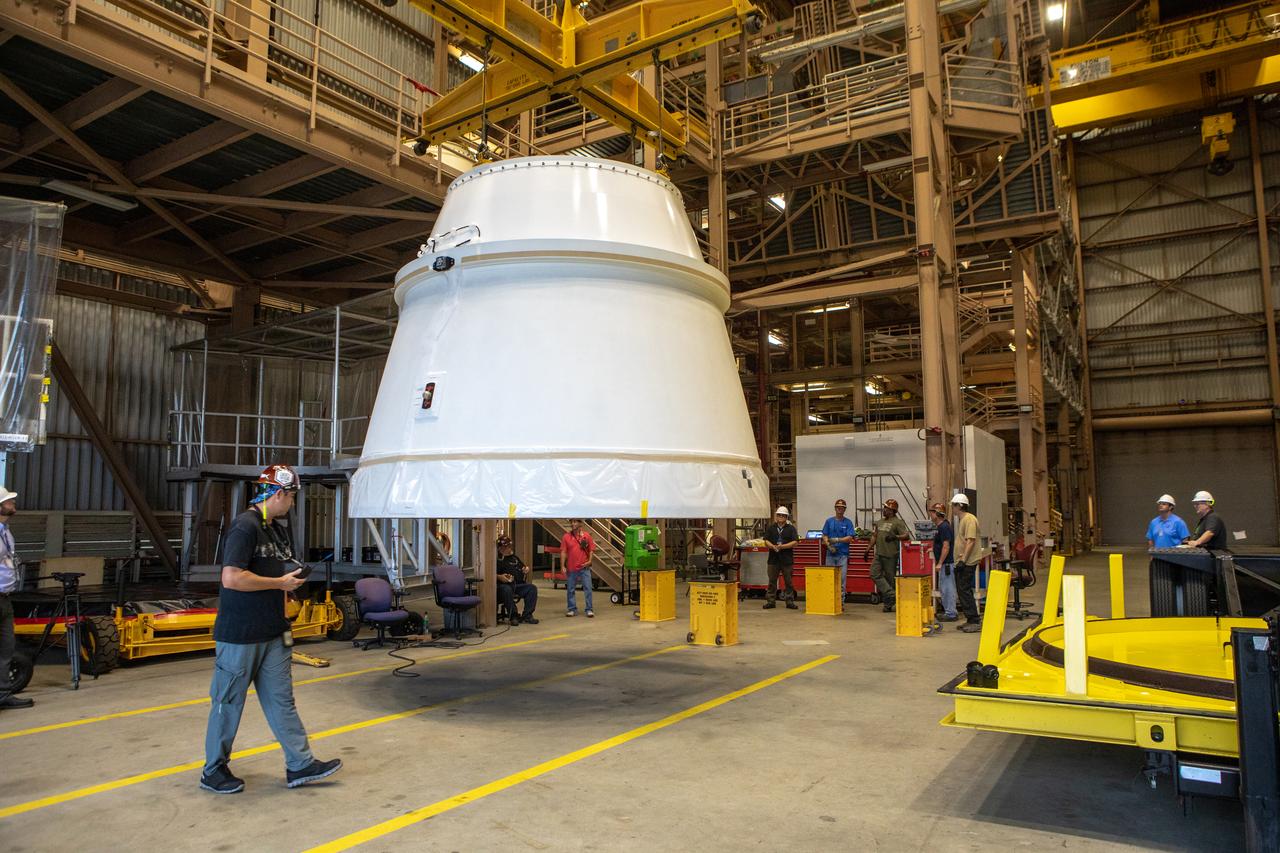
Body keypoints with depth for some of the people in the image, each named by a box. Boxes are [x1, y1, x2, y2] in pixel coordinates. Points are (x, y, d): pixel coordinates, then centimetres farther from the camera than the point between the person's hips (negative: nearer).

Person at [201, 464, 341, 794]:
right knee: (228, 702, 7)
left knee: (281, 699, 10)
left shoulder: (277, 529, 12)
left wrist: (292, 579, 7)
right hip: (239, 635, -8)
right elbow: (231, 578, -26)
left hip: (272, 634, 9)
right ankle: (213, 770, 23)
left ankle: (300, 765, 14)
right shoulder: (245, 526, -17)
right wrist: (280, 583, -18)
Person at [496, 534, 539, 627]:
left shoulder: (514, 558, 25)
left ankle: (527, 615, -14)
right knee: (507, 590, -39)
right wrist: (499, 577, -23)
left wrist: (526, 569, 12)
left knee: (532, 588, -16)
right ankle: (513, 616, -27)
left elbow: (522, 567, 35)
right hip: (502, 585, -6)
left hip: (518, 585, 6)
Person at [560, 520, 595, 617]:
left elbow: (591, 549, 5)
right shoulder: (566, 537, 2)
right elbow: (563, 552, 1)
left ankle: (589, 610, 5)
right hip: (571, 569, 1)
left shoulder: (586, 535, 1)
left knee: (587, 588, -1)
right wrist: (563, 566, -4)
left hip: (584, 567, -1)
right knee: (570, 590, 8)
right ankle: (572, 609, 19)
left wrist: (589, 561, -9)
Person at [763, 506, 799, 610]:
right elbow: (766, 541, 7)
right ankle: (771, 601, 11)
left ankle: (790, 602, 10)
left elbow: (795, 542, -5)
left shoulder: (791, 528, 4)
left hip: (787, 559, -2)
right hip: (773, 559, 2)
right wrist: (773, 546, -13)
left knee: (789, 582, 3)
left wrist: (782, 546, -16)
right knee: (772, 581, 4)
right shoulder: (771, 528, 11)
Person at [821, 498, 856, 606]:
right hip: (830, 554, 2)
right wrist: (829, 546, -10)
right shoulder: (829, 521, 9)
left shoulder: (848, 522, 3)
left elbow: (849, 538, -5)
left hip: (843, 554, -2)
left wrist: (837, 539, -17)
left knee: (842, 578, -3)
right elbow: (824, 536, 6)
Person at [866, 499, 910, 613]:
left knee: (890, 578, 1)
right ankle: (891, 594, -4)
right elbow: (874, 536, 22)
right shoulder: (880, 522, 15)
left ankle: (888, 605, 6)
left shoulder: (898, 522, -7)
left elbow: (906, 536, -14)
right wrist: (868, 549, 19)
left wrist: (895, 537, -29)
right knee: (875, 574, -6)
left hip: (890, 556, -7)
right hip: (879, 554, 7)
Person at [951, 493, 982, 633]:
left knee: (965, 590, -9)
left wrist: (963, 560, -25)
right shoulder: (961, 520, 17)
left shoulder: (969, 519, -14)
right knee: (962, 590, 13)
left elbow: (970, 541, -22)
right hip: (962, 562, 10)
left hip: (968, 562, -10)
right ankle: (970, 620, 19)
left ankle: (975, 621, -4)